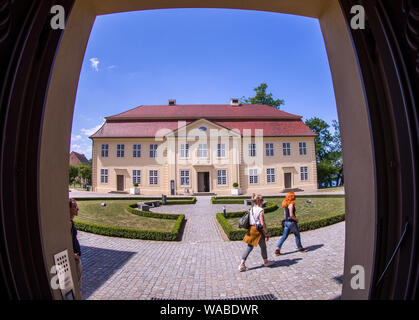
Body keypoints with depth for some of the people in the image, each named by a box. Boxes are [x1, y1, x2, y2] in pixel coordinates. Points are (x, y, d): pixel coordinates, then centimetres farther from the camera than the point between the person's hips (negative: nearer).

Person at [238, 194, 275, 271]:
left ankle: (242, 264, 6)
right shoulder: (260, 210, -15)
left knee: (249, 247, 11)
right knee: (263, 246, 16)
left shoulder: (251, 209, 7)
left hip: (251, 229, 7)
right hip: (258, 230, -7)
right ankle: (266, 262, 36)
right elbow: (262, 223, -19)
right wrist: (266, 233, -9)